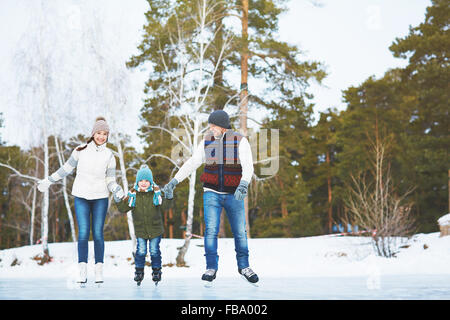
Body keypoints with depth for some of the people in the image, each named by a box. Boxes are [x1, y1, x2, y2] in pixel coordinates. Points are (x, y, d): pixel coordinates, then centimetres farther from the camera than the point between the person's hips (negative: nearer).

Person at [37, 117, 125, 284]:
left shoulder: (109, 155, 1)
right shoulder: (80, 151, 0)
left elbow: (110, 180, 1)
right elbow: (66, 168, 11)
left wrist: (117, 191, -18)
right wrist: (48, 181, 14)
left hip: (100, 198, 0)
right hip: (81, 197, 0)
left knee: (98, 233, -1)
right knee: (83, 233, -7)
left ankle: (99, 270, 3)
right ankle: (82, 271, -5)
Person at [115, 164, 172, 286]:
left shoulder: (156, 192, -6)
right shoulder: (133, 194, -3)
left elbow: (164, 206, -12)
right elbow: (123, 208, 0)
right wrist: (118, 200, -14)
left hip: (155, 229, -1)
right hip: (140, 230, 1)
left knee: (154, 251, 3)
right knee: (141, 251, -2)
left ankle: (156, 271, 19)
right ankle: (139, 271, 15)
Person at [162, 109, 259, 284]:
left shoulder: (240, 141, -5)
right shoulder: (207, 142, 4)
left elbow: (248, 166, -16)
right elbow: (191, 163, 5)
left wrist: (243, 185, -34)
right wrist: (173, 181, -4)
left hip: (233, 195, -1)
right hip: (211, 193, 1)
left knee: (240, 232, 4)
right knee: (211, 230, -10)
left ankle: (243, 266, 21)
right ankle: (211, 268, -1)